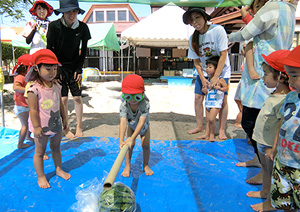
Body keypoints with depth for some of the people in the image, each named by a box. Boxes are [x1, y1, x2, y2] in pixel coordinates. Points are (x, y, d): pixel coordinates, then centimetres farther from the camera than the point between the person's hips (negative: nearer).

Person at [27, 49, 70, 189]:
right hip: (42, 127, -6)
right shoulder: (34, 89, -19)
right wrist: (36, 127, -16)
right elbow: (33, 110, -17)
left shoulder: (56, 86, 1)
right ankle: (41, 176, 25)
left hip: (56, 125, 6)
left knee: (56, 148, 21)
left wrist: (64, 119, 13)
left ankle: (59, 169, 38)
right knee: (39, 152, 10)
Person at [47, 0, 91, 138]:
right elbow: (49, 49, -5)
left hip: (75, 67, 2)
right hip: (60, 66, -1)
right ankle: (66, 129, 13)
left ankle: (79, 127, 13)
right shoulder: (54, 26, -11)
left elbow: (83, 50, 2)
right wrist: (55, 70, -8)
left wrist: (79, 70, -3)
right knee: (63, 98, -1)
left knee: (77, 97, 0)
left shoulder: (83, 27, -6)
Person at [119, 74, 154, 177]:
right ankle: (127, 166, 8)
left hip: (144, 126, -1)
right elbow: (123, 122, -45)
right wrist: (121, 141, -56)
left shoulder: (145, 104, -41)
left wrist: (131, 138, -54)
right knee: (130, 145, -10)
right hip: (131, 126, 1)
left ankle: (145, 165, 18)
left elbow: (141, 122, -47)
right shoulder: (123, 105, -36)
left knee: (145, 145, -6)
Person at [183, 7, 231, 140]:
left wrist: (216, 77, -26)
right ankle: (199, 126, 17)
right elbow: (196, 61, -3)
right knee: (198, 98, 0)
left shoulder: (218, 30, -19)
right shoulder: (193, 38, -7)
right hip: (204, 72, 4)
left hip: (221, 70, -3)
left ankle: (221, 130, 9)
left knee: (223, 99, -5)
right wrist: (202, 79, -14)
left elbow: (223, 54, -21)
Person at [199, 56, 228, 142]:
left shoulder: (220, 79, -10)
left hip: (216, 102, -7)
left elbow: (226, 87, -10)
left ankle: (212, 135, 5)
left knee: (211, 119, -13)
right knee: (207, 120, 11)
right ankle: (206, 134, 21)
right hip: (208, 102, 7)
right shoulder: (208, 79, 10)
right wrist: (204, 90, -1)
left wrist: (219, 88, -27)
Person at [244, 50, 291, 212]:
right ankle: (264, 191, 47)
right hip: (263, 142, 9)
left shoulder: (284, 101, -28)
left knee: (272, 173, 10)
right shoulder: (275, 95, 2)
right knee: (265, 169, 26)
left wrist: (274, 149, -24)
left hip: (270, 145, -9)